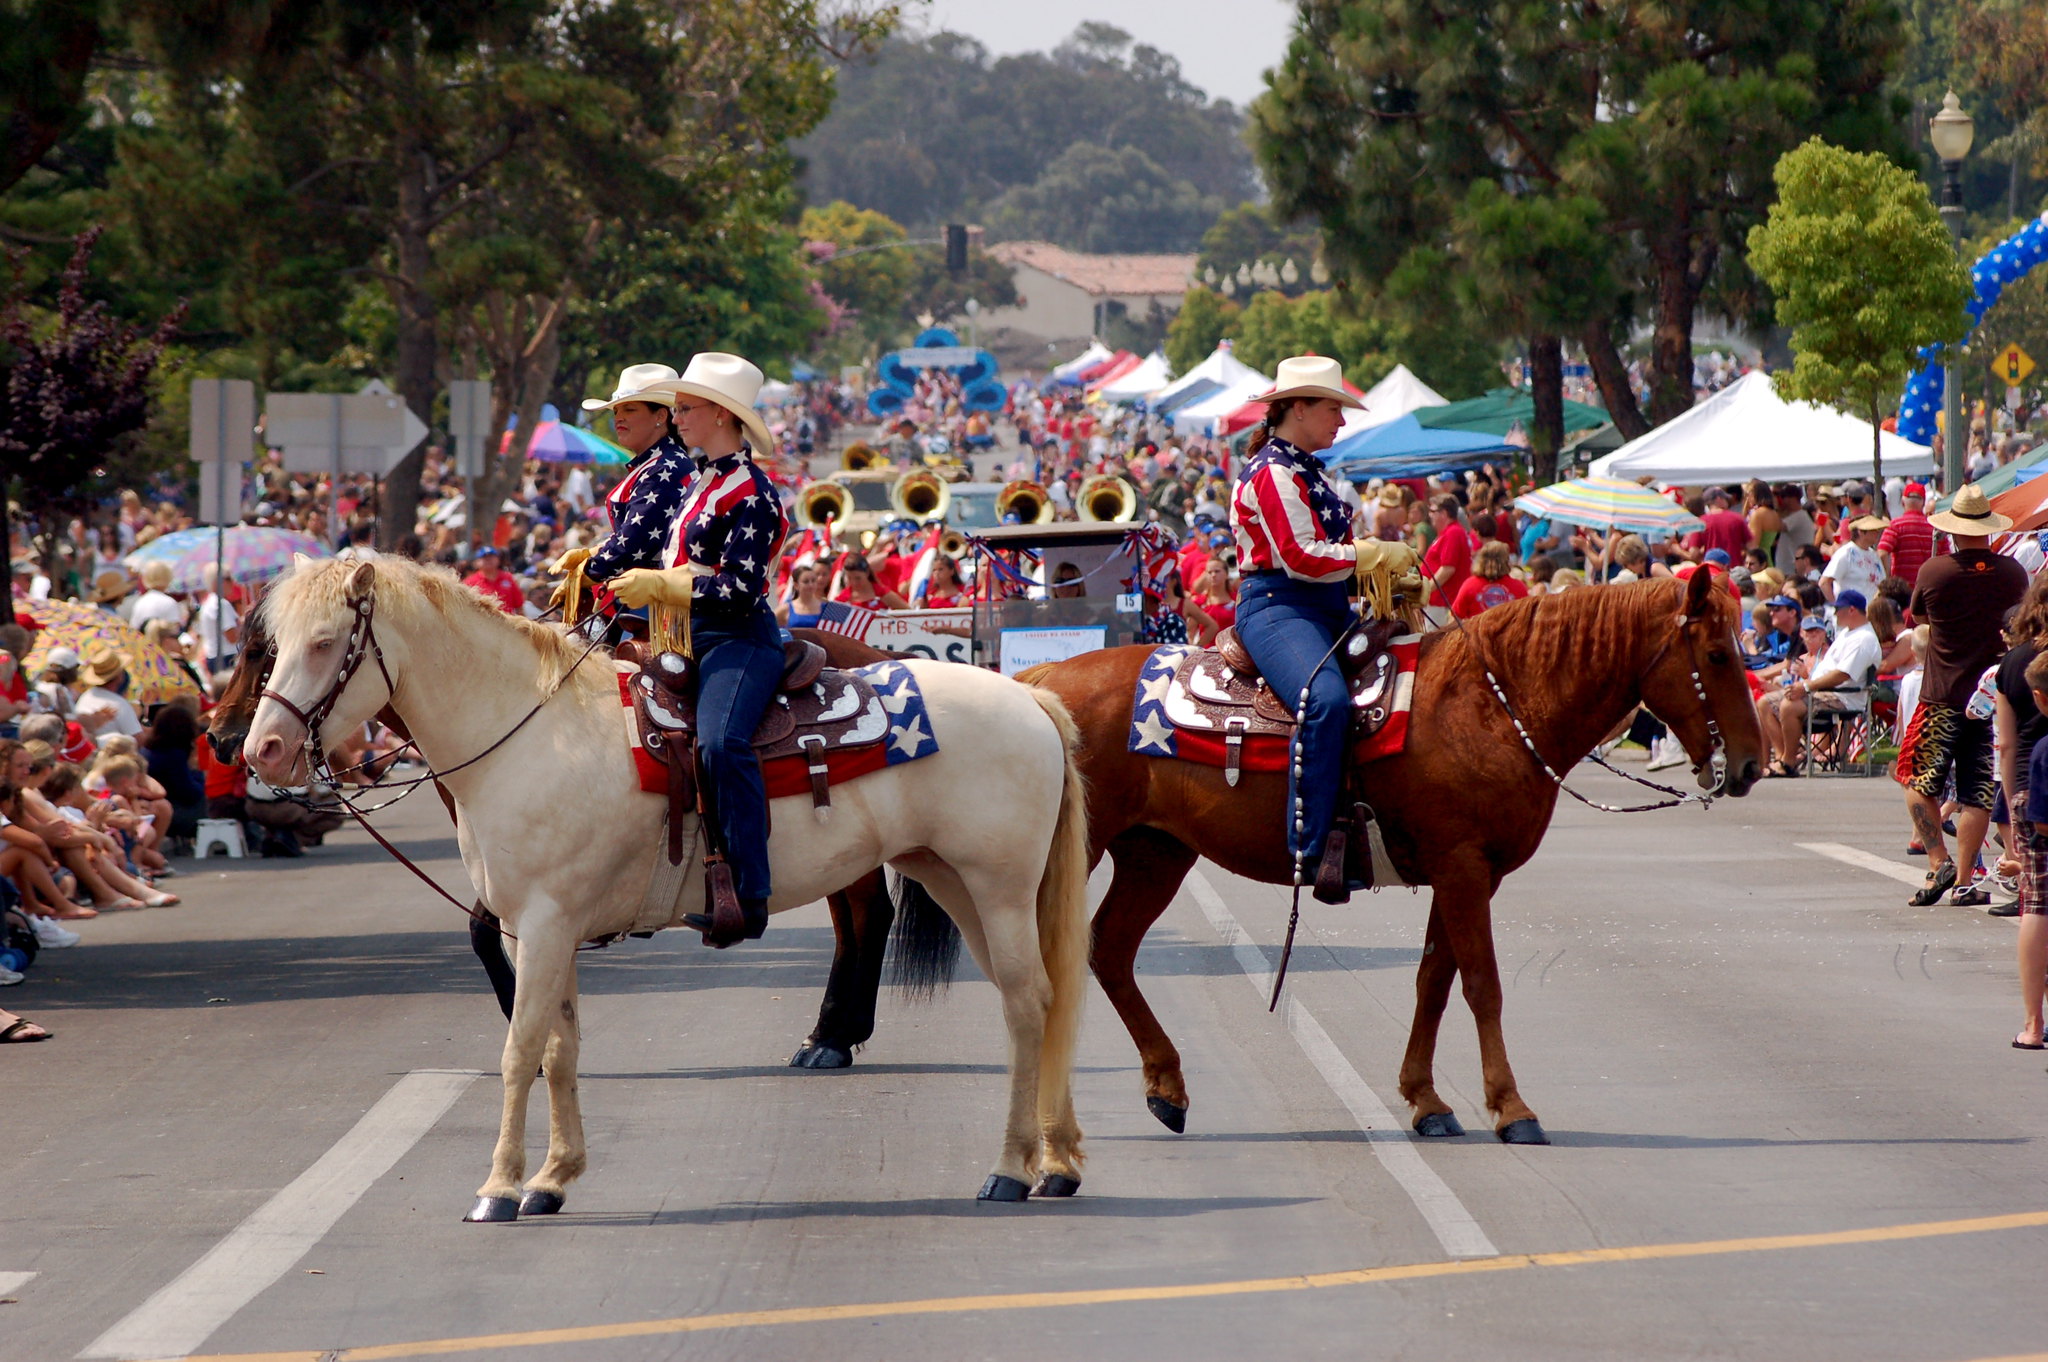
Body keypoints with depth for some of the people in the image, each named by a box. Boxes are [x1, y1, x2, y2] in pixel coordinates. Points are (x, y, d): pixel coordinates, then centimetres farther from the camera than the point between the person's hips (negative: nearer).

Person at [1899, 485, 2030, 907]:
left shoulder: (1934, 571, -8)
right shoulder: (2013, 573, -4)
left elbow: (1917, 615, 10)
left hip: (1942, 696, -2)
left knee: (1918, 782, 7)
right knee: (1978, 794, 5)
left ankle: (1939, 860, -6)